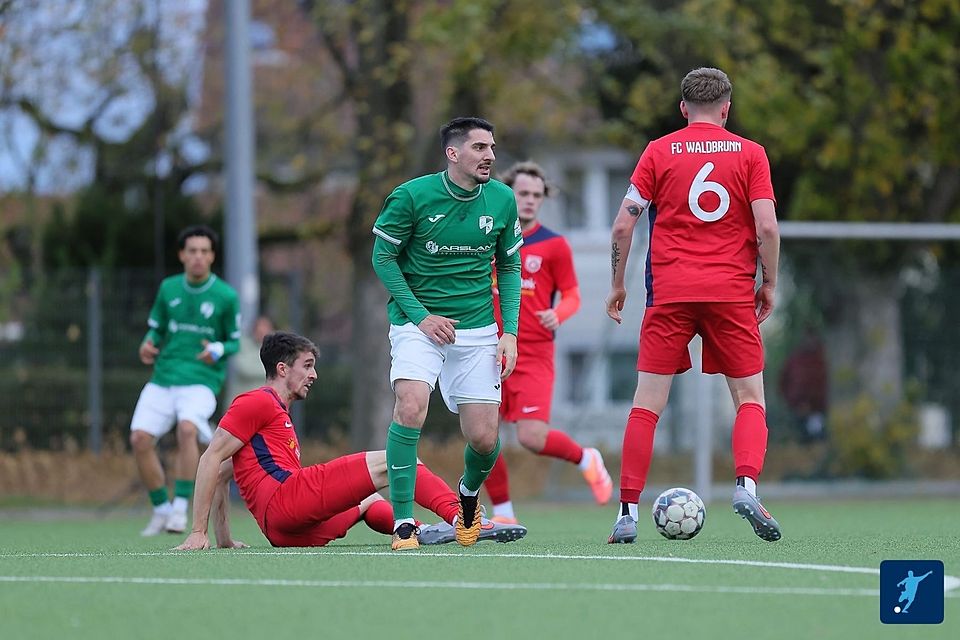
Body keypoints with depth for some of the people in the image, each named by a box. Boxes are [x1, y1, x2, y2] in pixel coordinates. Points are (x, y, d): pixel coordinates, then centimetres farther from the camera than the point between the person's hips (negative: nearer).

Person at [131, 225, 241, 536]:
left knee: (187, 428, -32)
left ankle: (180, 507, -24)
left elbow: (235, 342, 6)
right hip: (163, 379, 4)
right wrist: (149, 345, -5)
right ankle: (161, 508, 7)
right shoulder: (168, 288, 8)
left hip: (201, 381, -4)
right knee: (140, 438, -12)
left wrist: (218, 350, -16)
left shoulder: (226, 296, -1)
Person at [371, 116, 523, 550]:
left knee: (484, 439, -2)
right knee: (411, 405, -28)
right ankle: (403, 522, -19)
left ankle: (469, 493, 34)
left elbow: (508, 267, 11)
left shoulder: (501, 200, 0)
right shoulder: (412, 196, -11)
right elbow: (383, 257, -2)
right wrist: (420, 316, -11)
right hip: (417, 322, -3)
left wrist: (510, 332, 1)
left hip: (477, 329, 3)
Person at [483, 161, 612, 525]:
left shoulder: (553, 245, 0)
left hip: (534, 355, -4)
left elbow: (572, 295, 2)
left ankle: (586, 459, 15)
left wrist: (558, 314, -18)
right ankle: (503, 514, 11)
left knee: (532, 438, -16)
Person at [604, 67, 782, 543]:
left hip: (669, 294, 1)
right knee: (750, 400, 7)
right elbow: (767, 227, -5)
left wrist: (618, 285, 10)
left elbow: (623, 225, 1)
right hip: (732, 292, 0)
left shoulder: (659, 152, 5)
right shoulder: (749, 154, 4)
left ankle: (627, 512, -2)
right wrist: (768, 285, 7)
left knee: (647, 405, 3)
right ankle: (746, 486, -17)